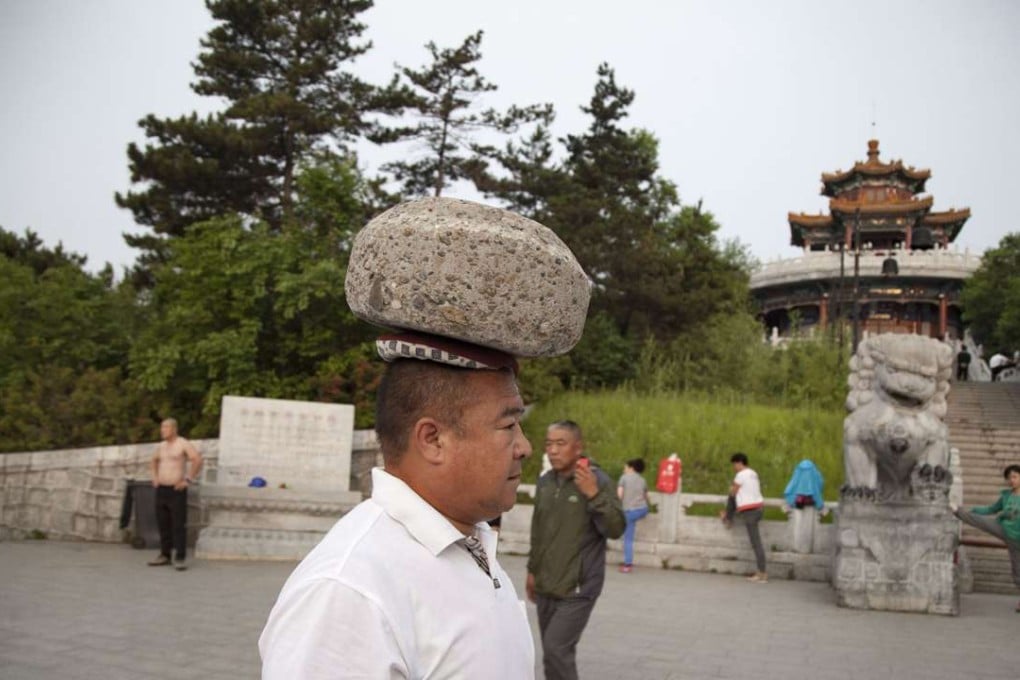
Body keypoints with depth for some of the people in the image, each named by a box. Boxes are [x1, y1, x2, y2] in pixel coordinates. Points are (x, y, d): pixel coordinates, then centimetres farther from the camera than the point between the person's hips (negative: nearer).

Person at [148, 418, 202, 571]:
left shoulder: (184, 444, -10)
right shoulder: (162, 445, 13)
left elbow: (198, 460, -21)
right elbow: (154, 461, 32)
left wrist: (188, 480, -20)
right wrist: (155, 477, 16)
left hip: (177, 491, -7)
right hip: (161, 490, 7)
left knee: (179, 526, -7)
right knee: (163, 525, 10)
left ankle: (180, 558, -3)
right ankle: (165, 556, 19)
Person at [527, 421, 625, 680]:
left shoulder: (598, 480, -12)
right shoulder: (544, 482, 6)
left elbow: (616, 529, -20)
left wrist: (594, 495, -32)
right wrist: (532, 569, 20)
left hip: (578, 588, -6)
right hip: (546, 587, 6)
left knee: (556, 651, -12)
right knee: (558, 653, 11)